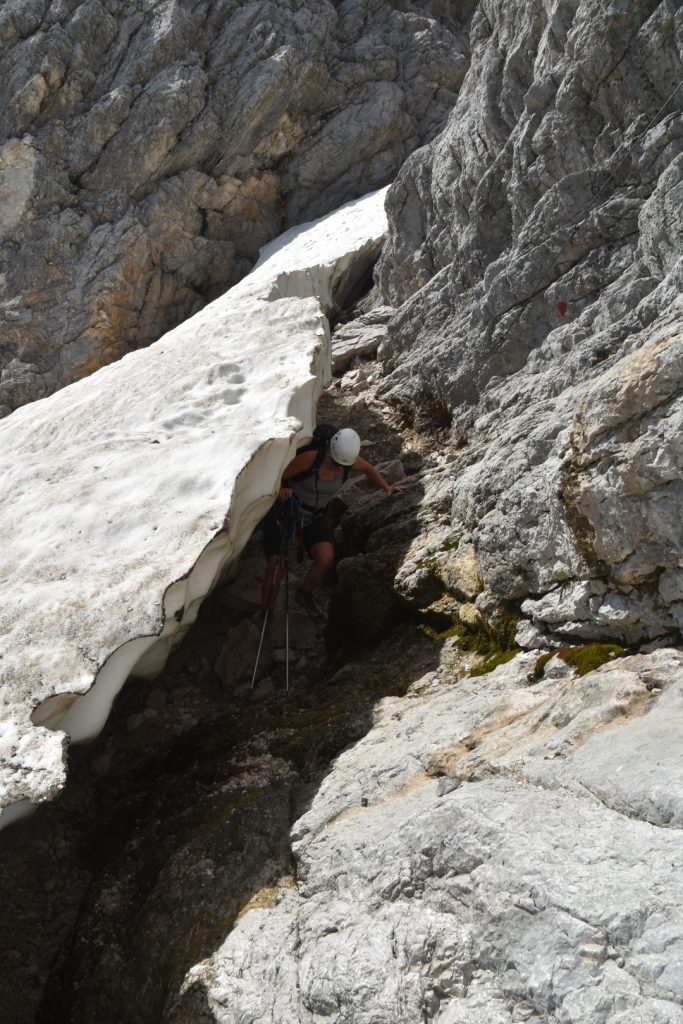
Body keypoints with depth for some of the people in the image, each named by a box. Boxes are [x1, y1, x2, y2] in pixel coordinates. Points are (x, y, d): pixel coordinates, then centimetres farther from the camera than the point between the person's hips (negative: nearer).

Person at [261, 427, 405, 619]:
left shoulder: (349, 460, -12)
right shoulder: (310, 458, -27)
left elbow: (368, 469, 12)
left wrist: (386, 487, 1)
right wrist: (280, 491, -39)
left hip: (315, 517, 4)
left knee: (326, 558, -21)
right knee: (276, 564, -16)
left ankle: (304, 593, 8)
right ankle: (265, 615, 2)